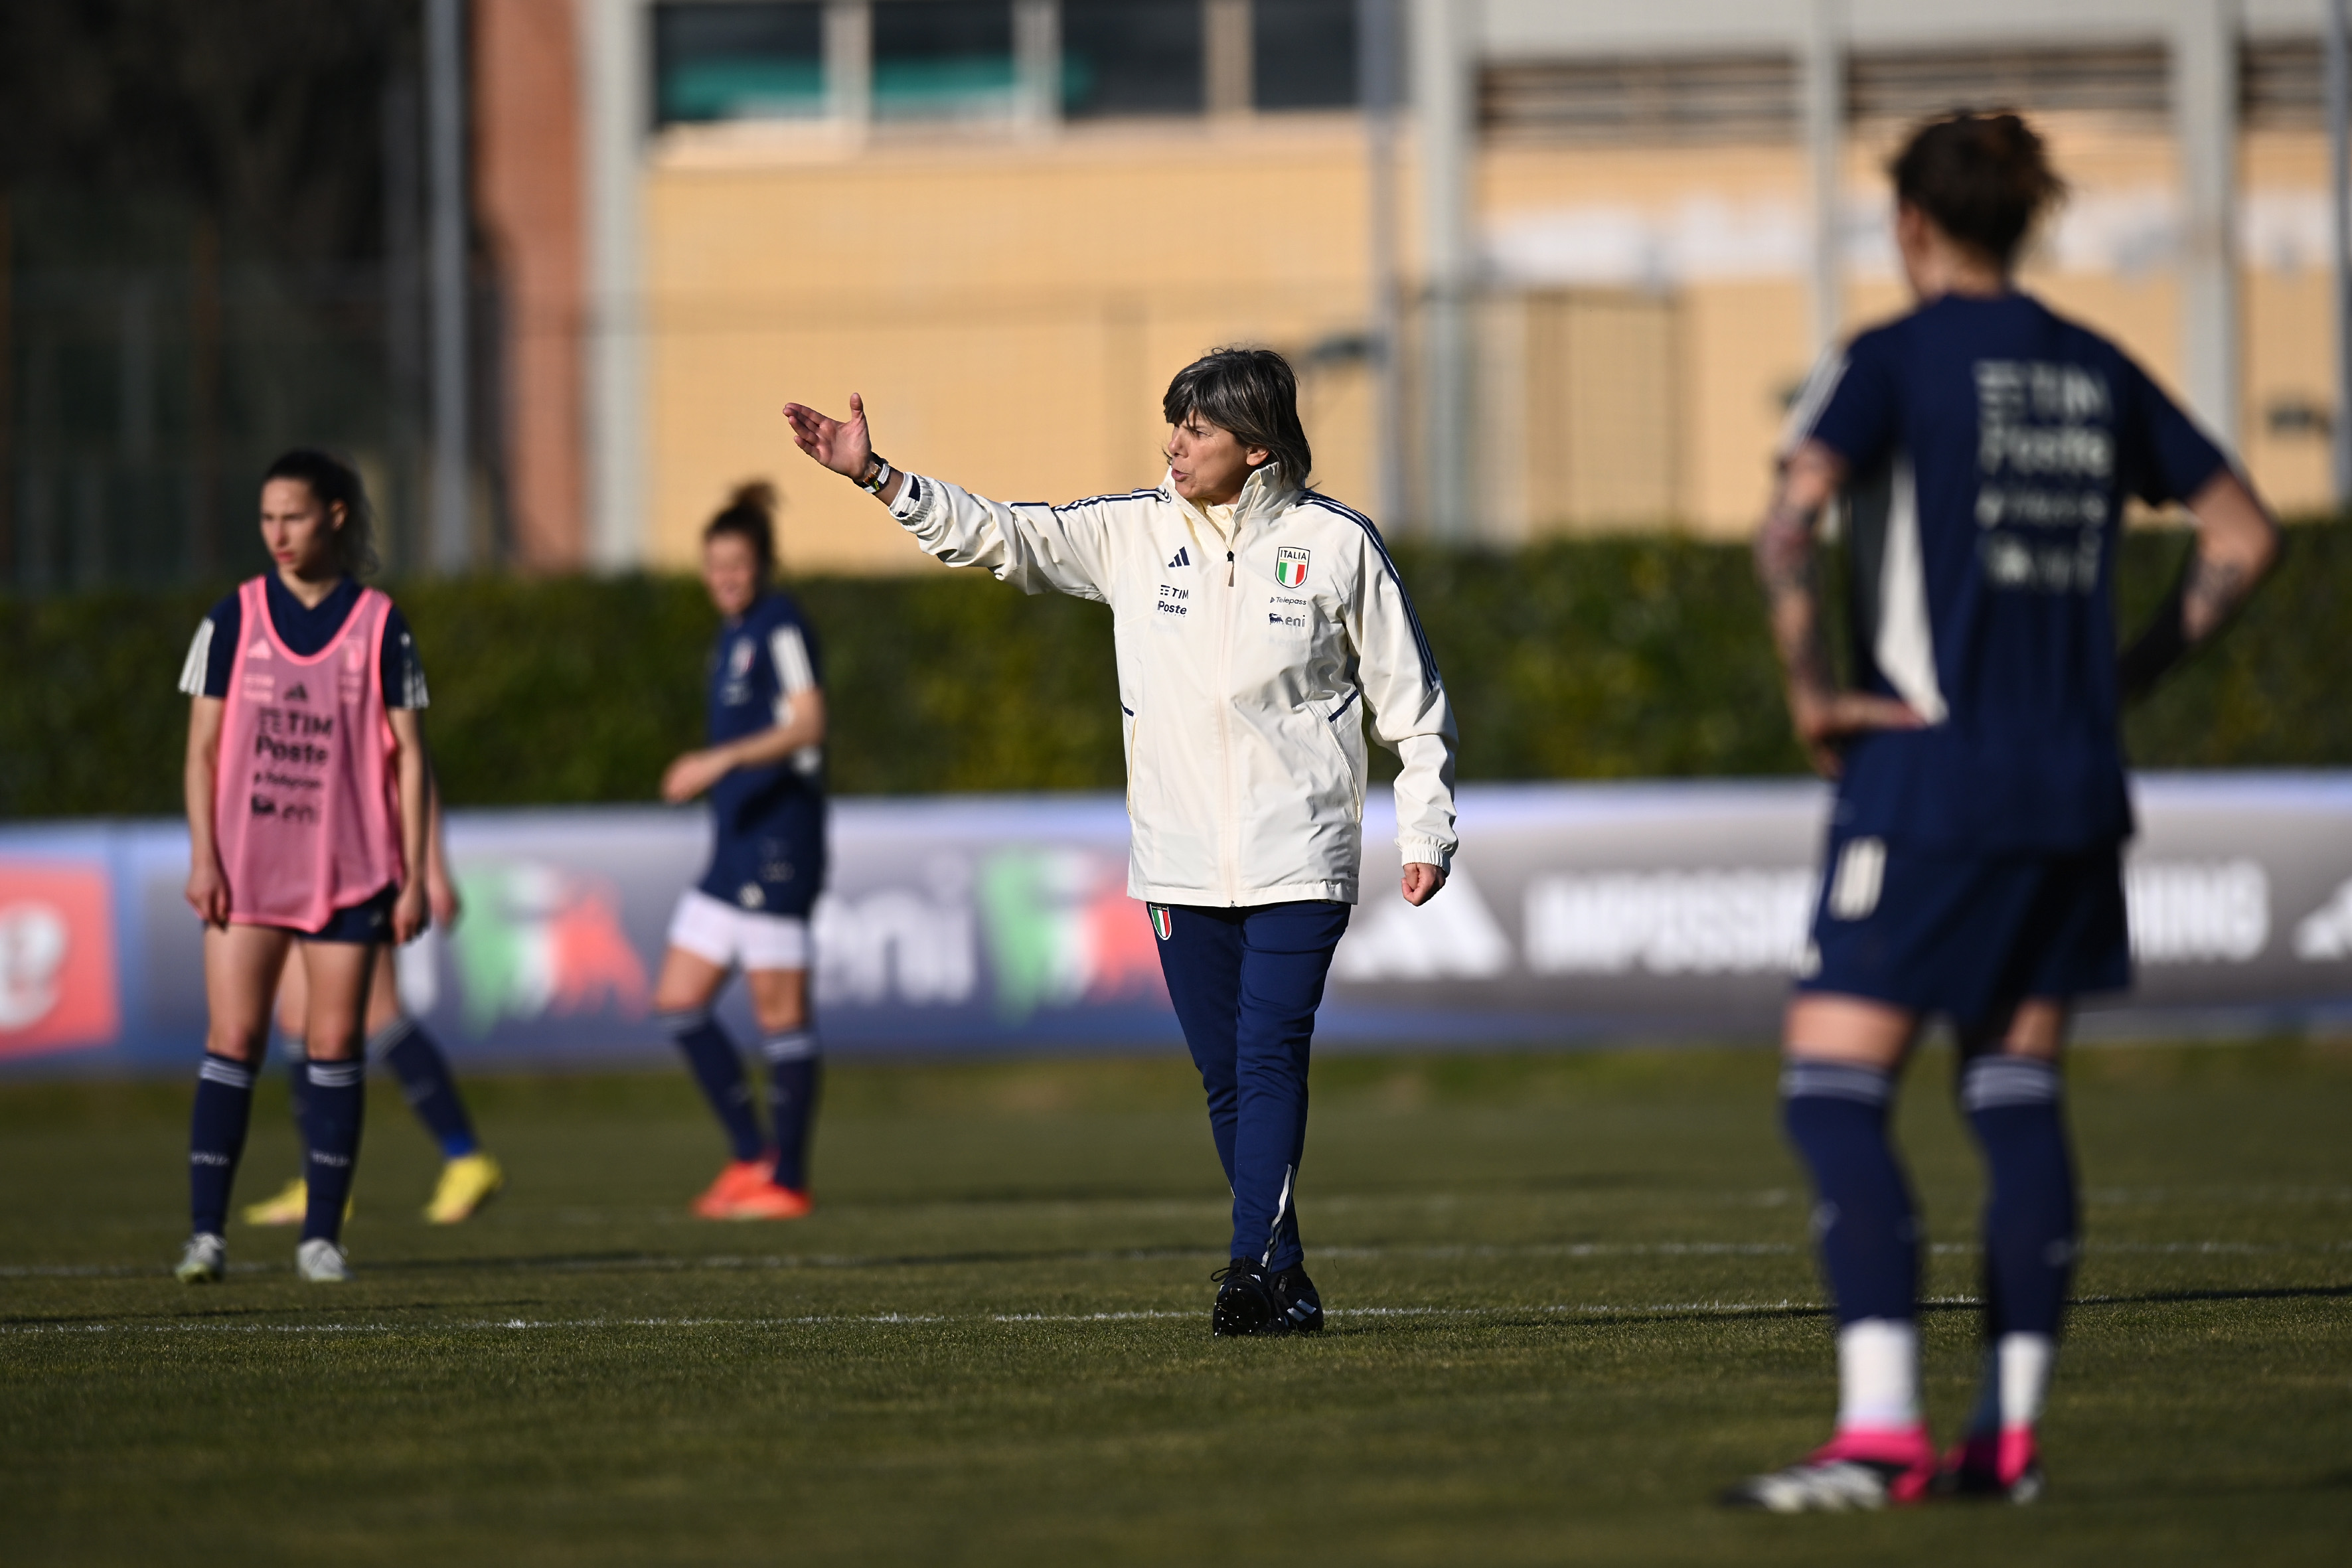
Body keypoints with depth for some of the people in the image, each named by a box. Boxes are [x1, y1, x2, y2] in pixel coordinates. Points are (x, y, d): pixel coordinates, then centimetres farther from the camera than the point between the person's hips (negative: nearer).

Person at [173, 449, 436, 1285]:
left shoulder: (379, 626, 1)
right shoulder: (234, 619, 3)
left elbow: (407, 755, 3)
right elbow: (203, 747, 5)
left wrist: (414, 875, -1)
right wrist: (203, 858, -4)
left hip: (348, 870, 0)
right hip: (245, 867, 0)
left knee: (335, 1045, 1)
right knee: (233, 1041, -5)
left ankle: (322, 1234, 7)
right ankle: (207, 1231, -3)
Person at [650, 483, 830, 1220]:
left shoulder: (781, 626, -10)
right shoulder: (732, 635, 17)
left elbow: (807, 722, -21)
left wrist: (722, 759, -28)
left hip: (776, 844, -10)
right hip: (735, 848, 10)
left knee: (779, 1011, -4)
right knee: (678, 1002, 7)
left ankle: (787, 1179, 2)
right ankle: (750, 1154, 14)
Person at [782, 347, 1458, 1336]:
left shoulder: (1337, 544, -2)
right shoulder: (1135, 532, 5)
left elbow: (1411, 696, 5)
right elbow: (1007, 538, 1)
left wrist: (1426, 831, 1)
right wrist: (876, 478, -10)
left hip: (1298, 859, -4)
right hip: (1181, 863, 4)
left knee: (1271, 1055, -15)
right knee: (1224, 1073, 5)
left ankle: (1254, 1270, -20)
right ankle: (1285, 1275, 13)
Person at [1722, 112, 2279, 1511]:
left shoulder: (1898, 360, -6)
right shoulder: (2098, 372, 11)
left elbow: (1788, 527, -22)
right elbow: (2245, 536, 15)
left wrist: (1812, 692, -12)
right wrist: (2126, 676, 16)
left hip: (1929, 777, -6)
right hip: (2073, 790, 6)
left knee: (1834, 1095, -6)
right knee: (2021, 1095, 11)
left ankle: (1883, 1436, -19)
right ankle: (2012, 1434, 8)